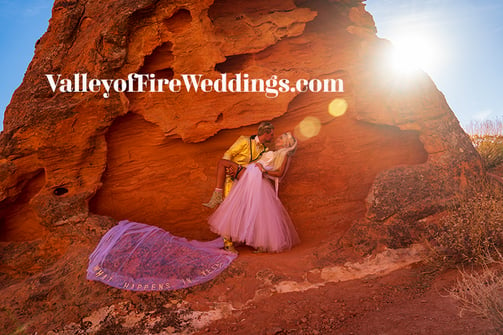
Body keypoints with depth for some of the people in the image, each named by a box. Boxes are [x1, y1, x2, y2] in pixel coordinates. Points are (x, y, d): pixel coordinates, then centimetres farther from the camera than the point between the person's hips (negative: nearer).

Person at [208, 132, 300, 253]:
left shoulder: (284, 154, 2)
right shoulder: (273, 153, 25)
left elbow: (280, 173, -11)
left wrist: (264, 171, -19)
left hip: (258, 181, -8)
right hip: (248, 177, 8)